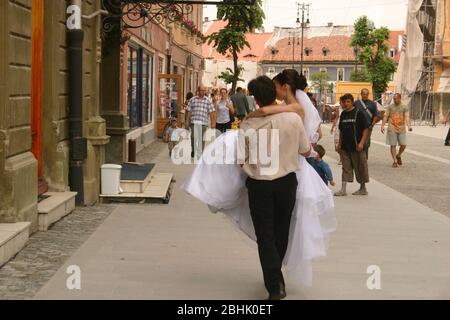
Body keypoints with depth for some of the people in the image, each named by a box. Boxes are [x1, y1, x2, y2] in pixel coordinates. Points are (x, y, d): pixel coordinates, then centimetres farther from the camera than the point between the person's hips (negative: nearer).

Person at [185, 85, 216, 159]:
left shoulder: (208, 101, 8)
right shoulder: (192, 100, 10)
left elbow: (211, 112, 5)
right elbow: (189, 111, 11)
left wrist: (213, 123, -1)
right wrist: (187, 122, 7)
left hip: (203, 123, 0)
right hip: (193, 122, 0)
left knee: (201, 139, 1)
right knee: (193, 137, -7)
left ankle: (200, 154, 10)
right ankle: (193, 151, 15)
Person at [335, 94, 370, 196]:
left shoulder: (359, 113, -7)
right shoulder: (343, 114, 10)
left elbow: (366, 129, -9)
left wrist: (361, 143, -16)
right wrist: (339, 143, 15)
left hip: (356, 146, -5)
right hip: (345, 146, 5)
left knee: (360, 167, 5)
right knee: (345, 167, 5)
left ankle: (363, 188, 18)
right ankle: (343, 189, 6)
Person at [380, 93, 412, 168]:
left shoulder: (404, 107, 3)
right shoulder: (390, 107, 5)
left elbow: (407, 117, -8)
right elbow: (385, 117, 4)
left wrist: (409, 126, -25)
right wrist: (382, 126, -8)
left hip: (401, 129, 0)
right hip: (392, 129, 0)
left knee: (403, 145, 0)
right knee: (393, 145, -1)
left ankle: (398, 156, 28)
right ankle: (395, 161, 7)